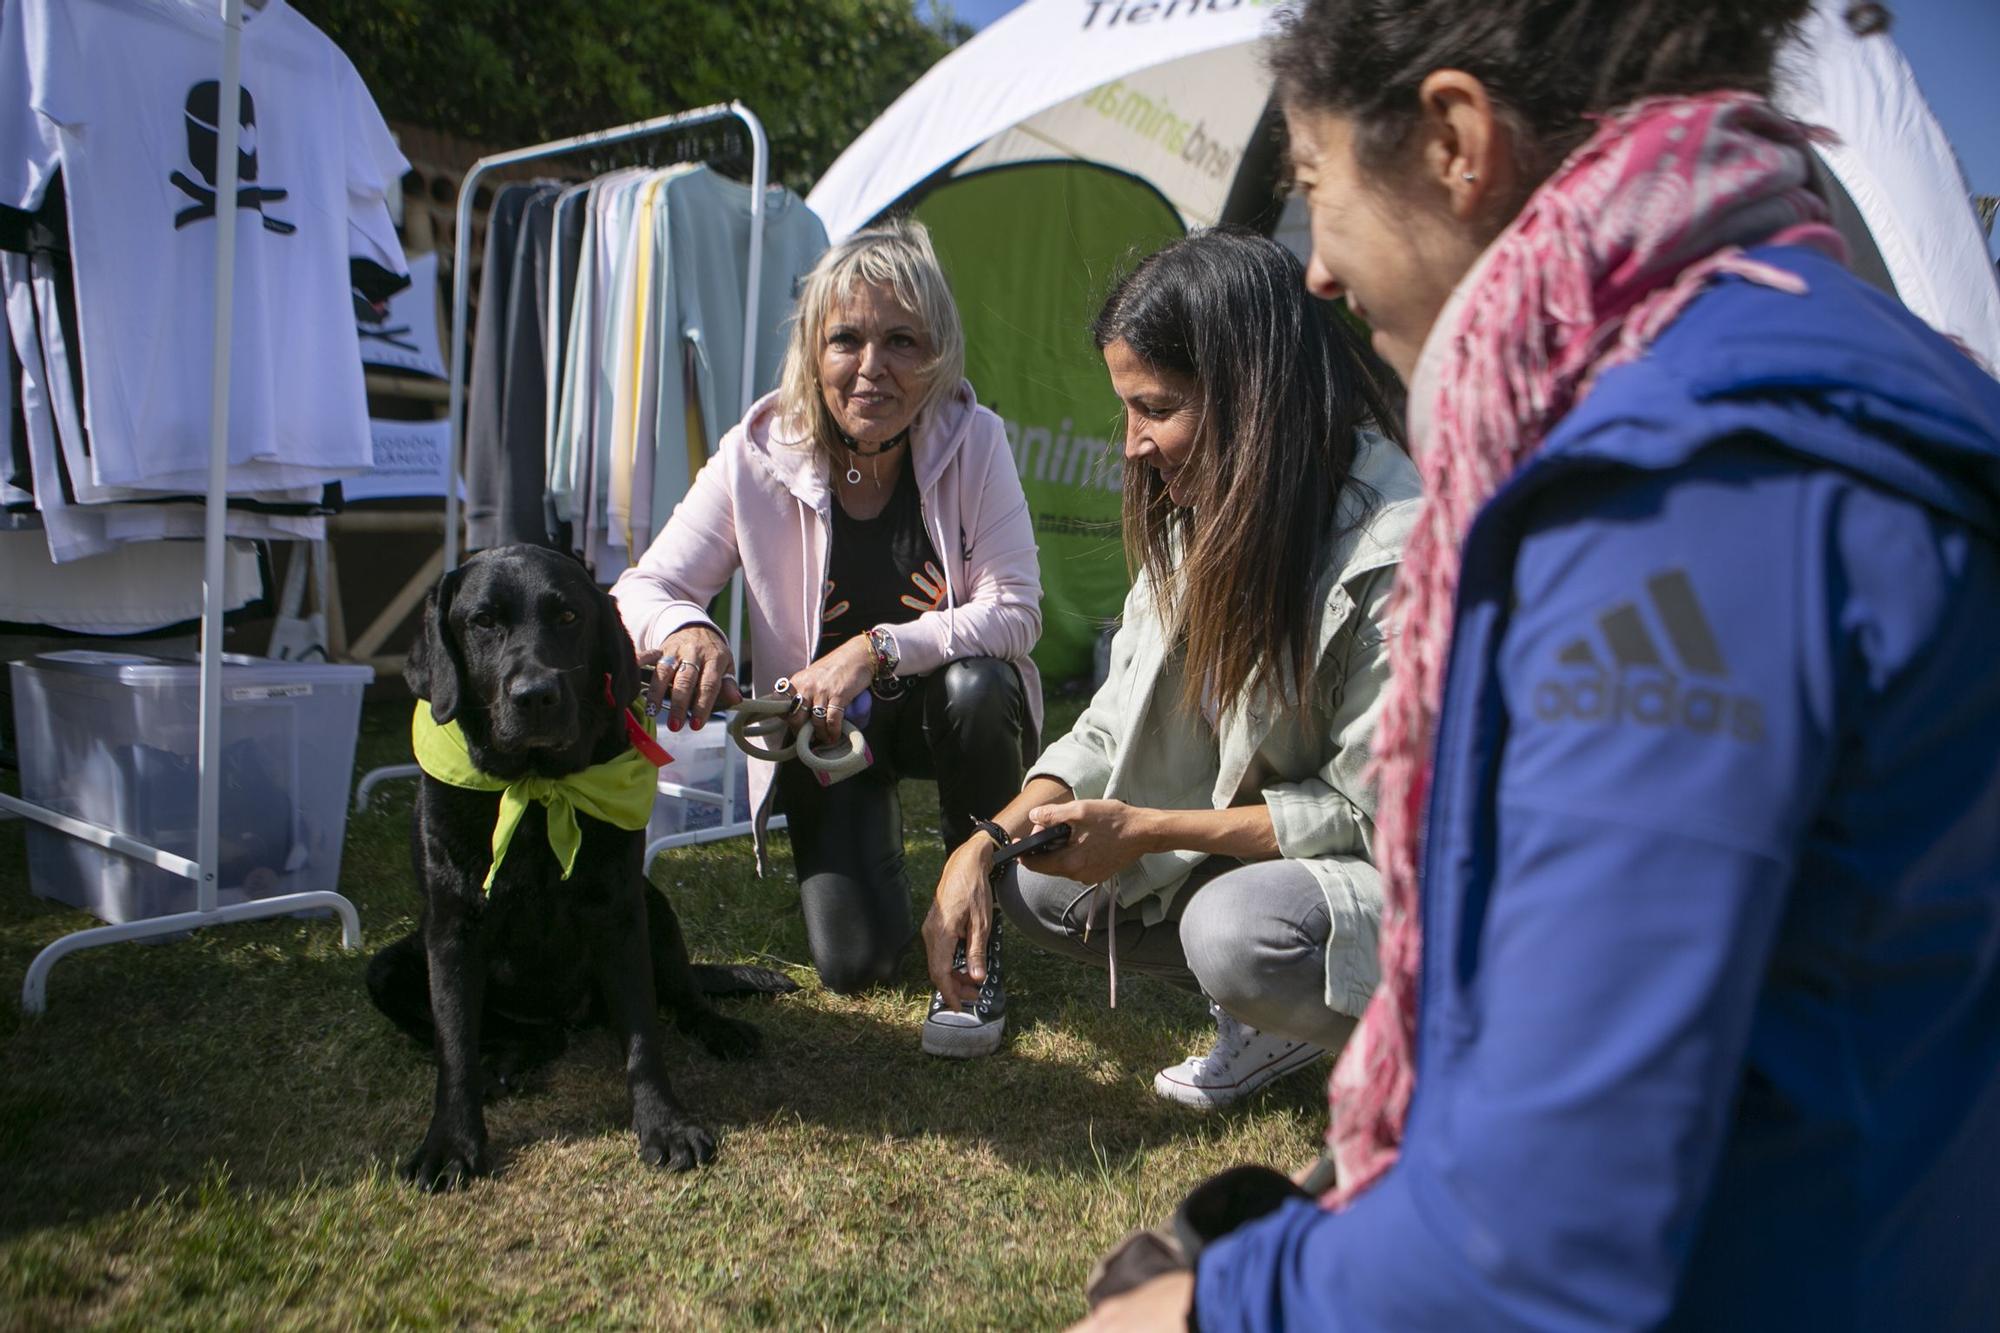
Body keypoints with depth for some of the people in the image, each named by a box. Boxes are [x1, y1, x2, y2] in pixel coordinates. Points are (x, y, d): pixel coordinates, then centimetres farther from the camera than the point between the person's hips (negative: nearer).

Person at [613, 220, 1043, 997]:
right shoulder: (758, 458, -16)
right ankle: (873, 835, 23)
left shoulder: (973, 443, -18)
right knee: (853, 962, -15)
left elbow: (1015, 611, -21)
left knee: (977, 684, -37)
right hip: (821, 729, 0)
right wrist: (686, 631, -38)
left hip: (945, 709, 1)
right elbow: (642, 590, -13)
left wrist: (877, 648, -35)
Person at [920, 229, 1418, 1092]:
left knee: (1239, 931, -35)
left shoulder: (1395, 555, -28)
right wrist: (985, 844, -11)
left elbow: (1371, 810, -23)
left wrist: (1148, 830, -22)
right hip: (1253, 850, 7)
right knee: (1037, 884, -3)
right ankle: (1272, 1009, 4)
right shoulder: (1202, 515, -2)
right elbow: (1113, 727, 1)